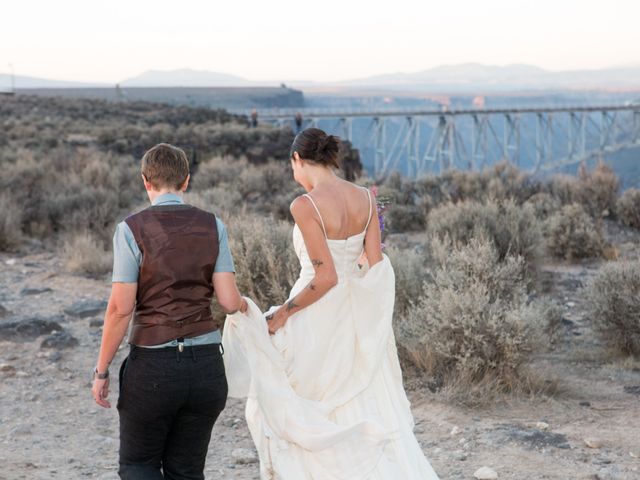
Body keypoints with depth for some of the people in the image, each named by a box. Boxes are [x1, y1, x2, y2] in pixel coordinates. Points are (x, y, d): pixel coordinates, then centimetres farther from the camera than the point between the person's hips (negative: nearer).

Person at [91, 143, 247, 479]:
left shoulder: (132, 229, -8)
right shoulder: (212, 226, 1)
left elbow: (120, 308, -11)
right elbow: (229, 301, -3)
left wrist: (101, 371, -1)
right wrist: (242, 303, 21)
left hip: (152, 366, -3)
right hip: (206, 365, 3)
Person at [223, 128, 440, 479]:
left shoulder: (305, 206, -19)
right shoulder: (365, 199, 1)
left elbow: (325, 277, -22)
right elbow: (376, 267, 0)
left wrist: (282, 314, -13)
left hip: (317, 321, -6)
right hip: (356, 320, 7)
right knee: (371, 416, 17)